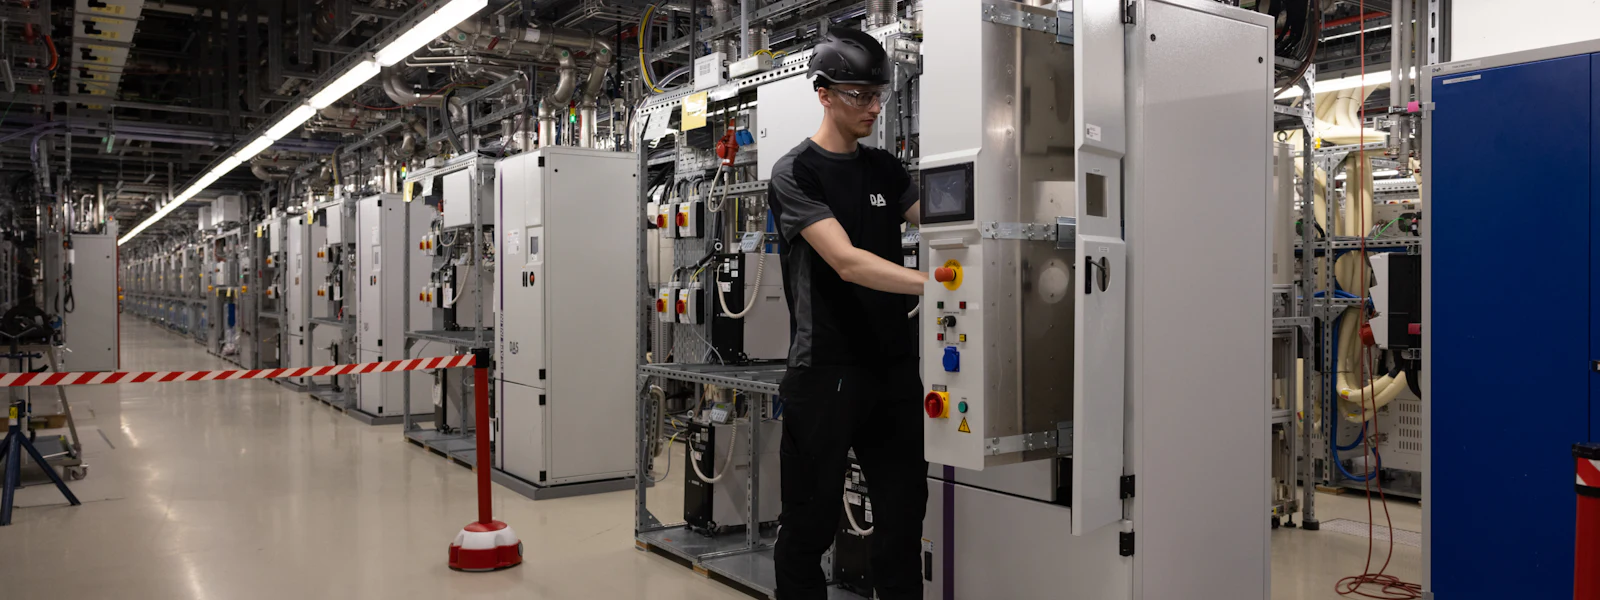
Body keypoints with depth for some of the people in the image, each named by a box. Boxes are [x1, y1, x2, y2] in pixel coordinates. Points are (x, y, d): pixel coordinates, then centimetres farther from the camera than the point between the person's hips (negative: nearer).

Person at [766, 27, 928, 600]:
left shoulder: (886, 169, 15)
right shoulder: (795, 172, -5)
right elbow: (847, 261, -18)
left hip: (894, 365, 6)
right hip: (826, 370, -5)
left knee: (904, 510, 9)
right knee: (810, 524, 2)